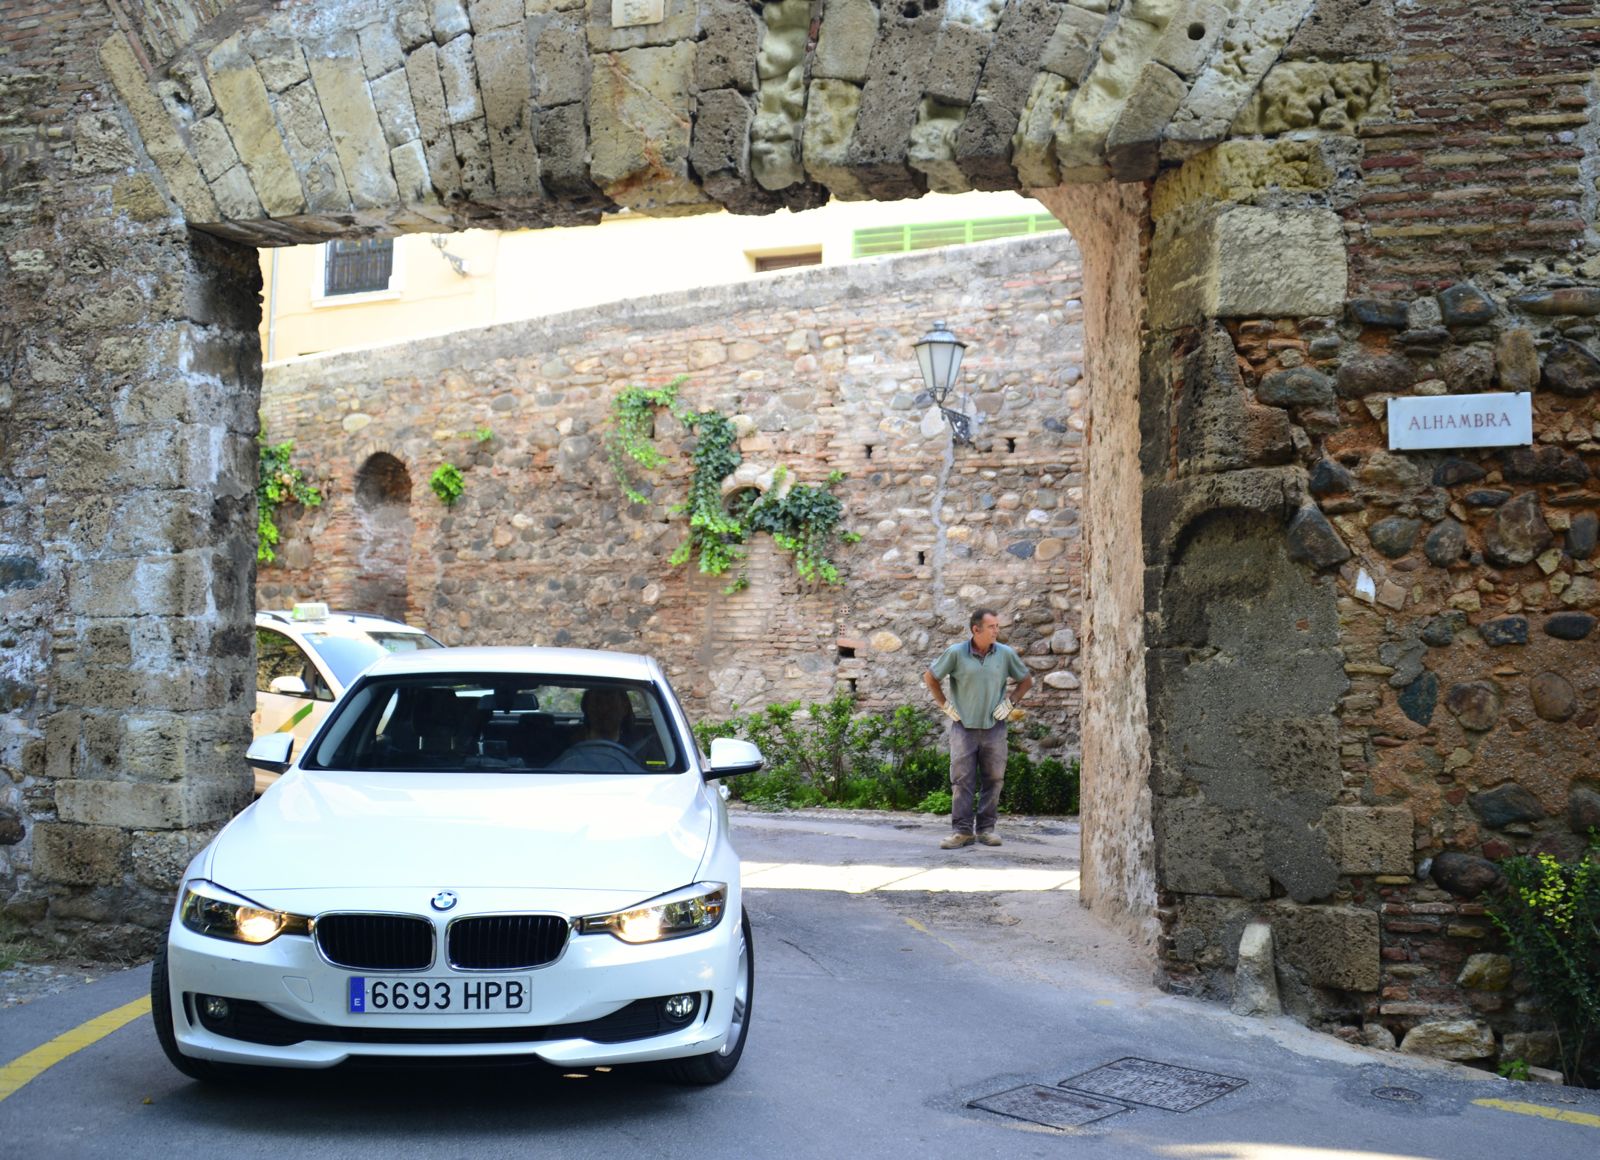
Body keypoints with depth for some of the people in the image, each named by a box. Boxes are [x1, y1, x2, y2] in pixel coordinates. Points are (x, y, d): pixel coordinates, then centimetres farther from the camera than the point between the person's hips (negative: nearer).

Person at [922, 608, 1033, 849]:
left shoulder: (1006, 654, -1)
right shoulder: (956, 653, -7)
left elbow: (1026, 680, 14)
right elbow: (930, 677, 6)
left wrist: (1010, 703, 4)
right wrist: (944, 705, 3)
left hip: (994, 727, 2)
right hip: (963, 726, -2)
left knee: (994, 779, 4)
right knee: (962, 779, -3)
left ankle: (986, 828, 14)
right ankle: (961, 831, 1)